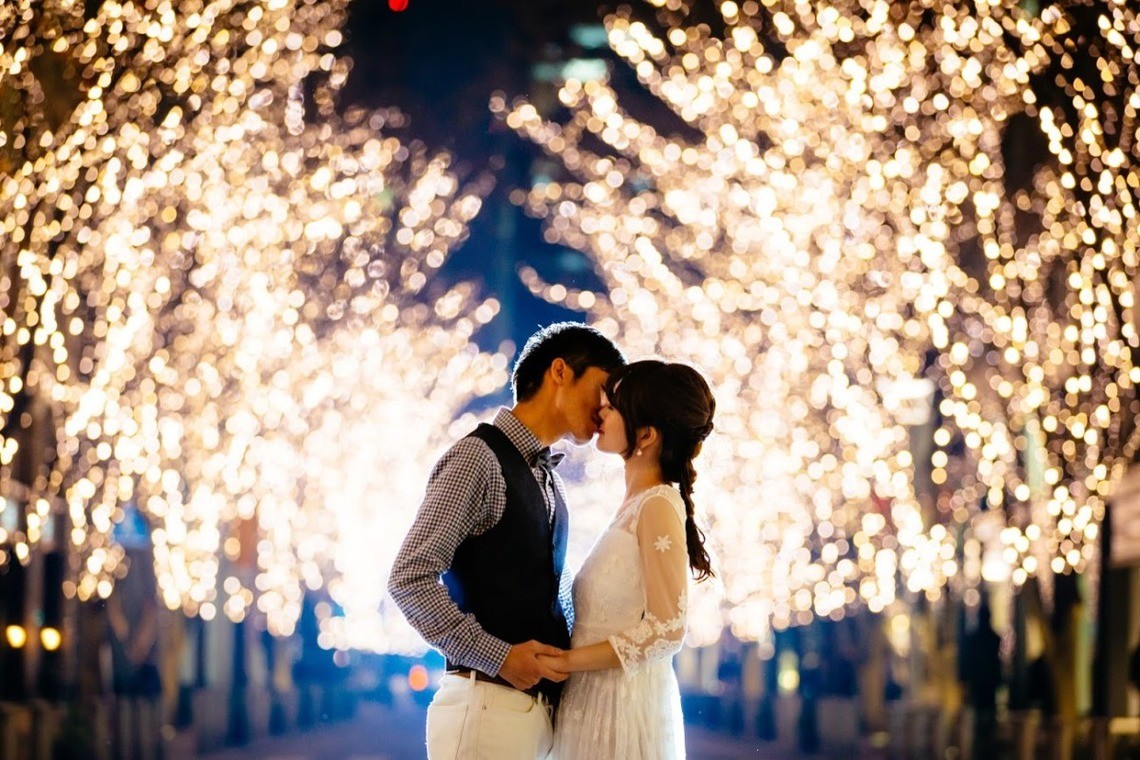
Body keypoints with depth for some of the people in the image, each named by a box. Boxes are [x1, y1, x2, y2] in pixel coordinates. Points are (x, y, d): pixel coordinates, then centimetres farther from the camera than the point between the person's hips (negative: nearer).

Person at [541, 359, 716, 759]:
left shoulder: (658, 505, -13)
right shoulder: (634, 505, 13)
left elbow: (666, 629, -18)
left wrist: (566, 661, -15)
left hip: (625, 705, -8)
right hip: (597, 699, 8)